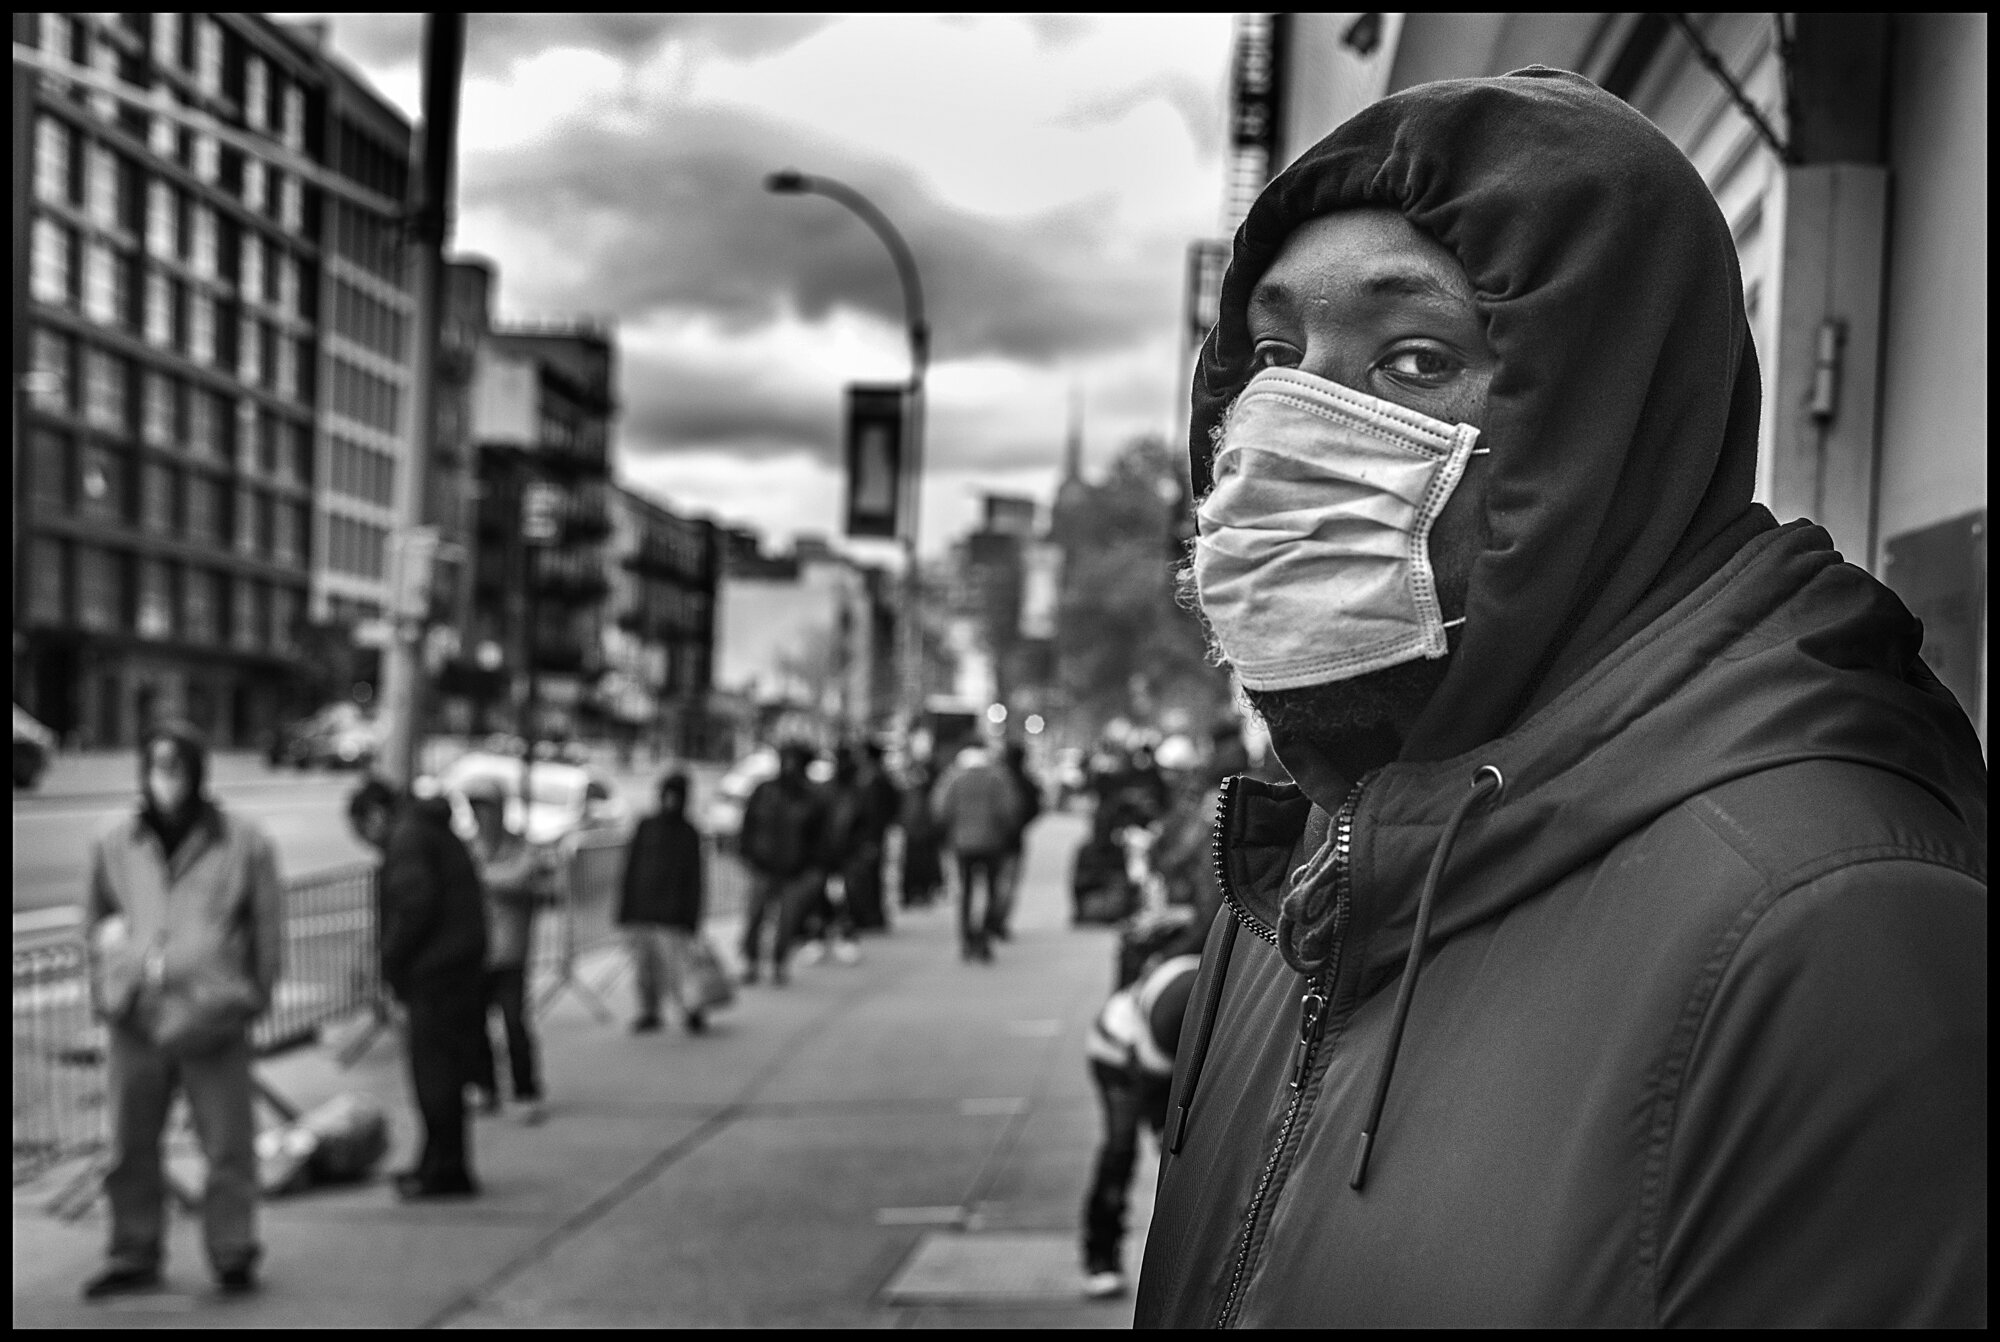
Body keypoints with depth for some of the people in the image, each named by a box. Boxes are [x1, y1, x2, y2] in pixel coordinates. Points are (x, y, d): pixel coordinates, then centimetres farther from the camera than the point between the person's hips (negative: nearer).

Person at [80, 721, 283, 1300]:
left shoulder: (244, 843, -1)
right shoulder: (114, 846, 8)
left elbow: (268, 928, 3)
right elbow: (94, 922, 18)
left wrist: (251, 995, 0)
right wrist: (109, 988, 9)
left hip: (213, 1019, -3)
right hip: (135, 1023, 3)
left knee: (229, 1146, 0)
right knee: (131, 1149, 10)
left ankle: (233, 1256, 11)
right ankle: (134, 1256, 22)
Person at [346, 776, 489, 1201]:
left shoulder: (409, 839, -11)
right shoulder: (435, 832, 20)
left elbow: (416, 906, -21)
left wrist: (391, 961, -10)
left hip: (435, 974, -10)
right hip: (459, 969, 10)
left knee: (435, 1072, -5)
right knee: (442, 1070, 16)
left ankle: (445, 1170, -2)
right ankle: (439, 1164, 25)